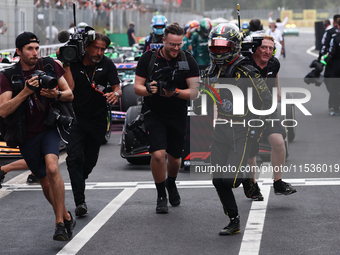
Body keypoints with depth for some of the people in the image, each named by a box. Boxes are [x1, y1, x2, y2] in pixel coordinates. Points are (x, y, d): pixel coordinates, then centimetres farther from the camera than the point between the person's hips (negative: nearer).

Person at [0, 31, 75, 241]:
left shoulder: (49, 66, -1)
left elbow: (70, 95, 6)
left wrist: (57, 94, -17)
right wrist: (25, 91, -27)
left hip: (48, 128, -1)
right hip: (27, 136, 1)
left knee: (52, 168, -26)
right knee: (46, 183, 8)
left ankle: (60, 223, -20)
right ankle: (67, 218, 30)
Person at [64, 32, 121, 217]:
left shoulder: (107, 64, -1)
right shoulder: (74, 64, -7)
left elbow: (117, 87, -7)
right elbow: (69, 88, -16)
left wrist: (116, 93, -31)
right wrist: (66, 66, -22)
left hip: (98, 120, 2)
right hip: (75, 118, -2)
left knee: (90, 160, 12)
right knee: (74, 157, -18)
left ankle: (78, 182, 44)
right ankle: (80, 202, -21)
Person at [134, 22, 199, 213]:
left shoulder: (188, 61, -6)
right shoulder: (148, 58, -5)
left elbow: (194, 92, -8)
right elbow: (137, 87, -3)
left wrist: (176, 92, -27)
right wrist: (148, 90, -26)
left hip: (178, 116, 1)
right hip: (154, 113, -1)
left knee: (175, 158, 12)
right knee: (158, 154, -16)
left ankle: (171, 184, 45)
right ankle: (161, 196, 3)